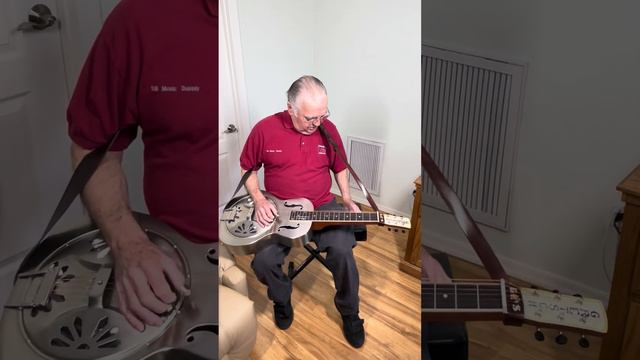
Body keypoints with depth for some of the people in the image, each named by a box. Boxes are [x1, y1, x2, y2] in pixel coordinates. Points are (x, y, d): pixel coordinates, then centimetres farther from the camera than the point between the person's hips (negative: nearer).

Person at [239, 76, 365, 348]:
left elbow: (339, 167, 13)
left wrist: (346, 199, -1)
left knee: (342, 250, -25)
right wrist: (258, 199, -10)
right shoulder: (265, 129, -10)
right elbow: (248, 168, 4)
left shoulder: (328, 129, -2)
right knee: (262, 261, -24)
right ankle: (281, 298, 11)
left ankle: (349, 312, 0)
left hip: (323, 206, 1)